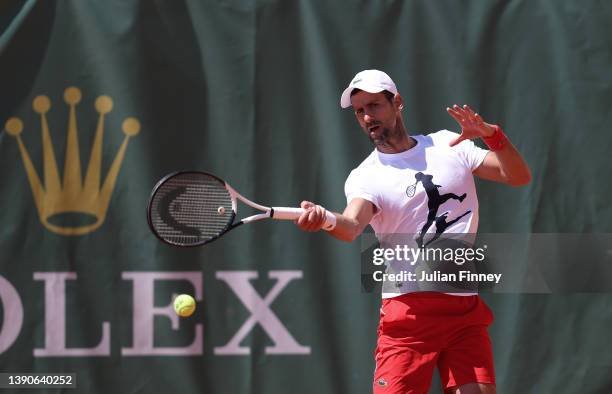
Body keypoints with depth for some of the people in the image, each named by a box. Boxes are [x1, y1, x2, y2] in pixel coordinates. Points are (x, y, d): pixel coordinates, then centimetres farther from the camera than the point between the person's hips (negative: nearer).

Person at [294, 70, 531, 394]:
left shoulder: (449, 146, 10)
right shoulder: (365, 177, 0)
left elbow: (519, 176, 5)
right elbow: (352, 225, -21)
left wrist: (491, 135, -14)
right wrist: (325, 219, -45)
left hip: (466, 309, 2)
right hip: (409, 311, -2)